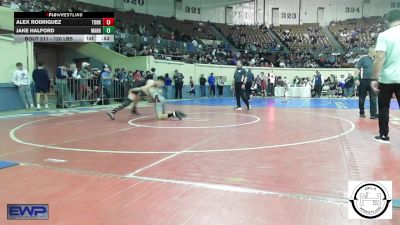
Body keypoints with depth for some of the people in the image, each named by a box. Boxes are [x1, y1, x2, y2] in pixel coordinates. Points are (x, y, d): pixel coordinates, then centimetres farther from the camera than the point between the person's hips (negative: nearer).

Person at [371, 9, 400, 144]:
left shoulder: (384, 35, -6)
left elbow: (379, 58, -14)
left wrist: (374, 79, -11)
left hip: (386, 78, -2)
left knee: (384, 108, 12)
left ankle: (384, 136, 17)